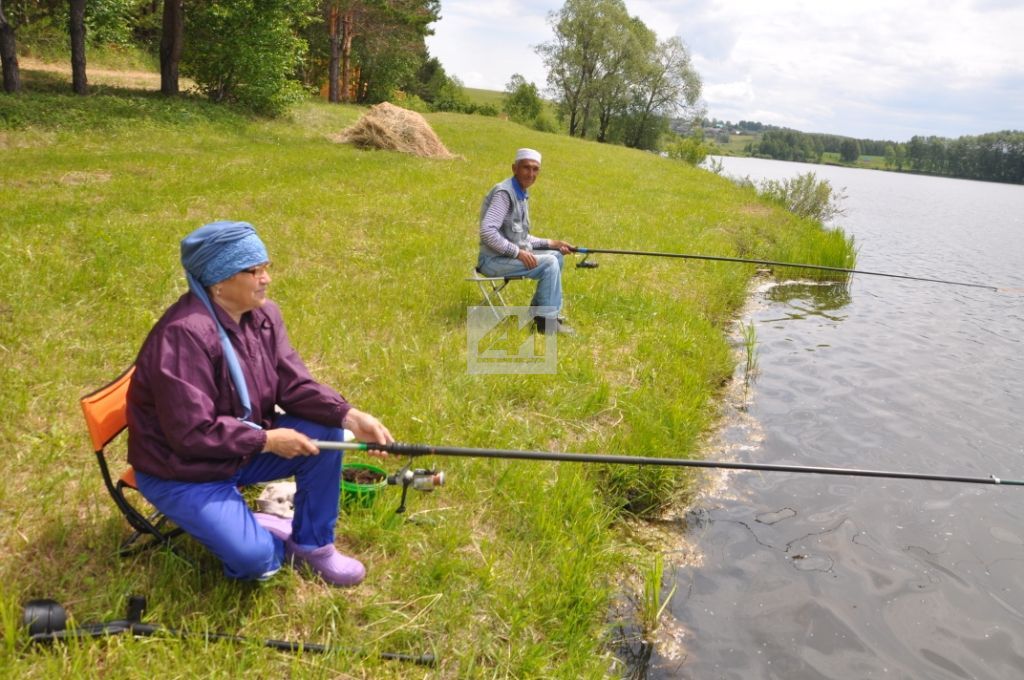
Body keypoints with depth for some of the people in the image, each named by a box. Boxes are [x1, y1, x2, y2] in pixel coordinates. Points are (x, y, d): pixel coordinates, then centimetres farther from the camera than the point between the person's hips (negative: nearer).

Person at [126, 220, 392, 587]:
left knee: (325, 432, -13)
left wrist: (351, 417, -21)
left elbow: (294, 384, -7)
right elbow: (192, 433, -28)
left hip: (245, 450, 7)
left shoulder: (263, 314, -5)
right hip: (182, 471, -7)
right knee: (254, 557, -24)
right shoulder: (184, 334, -30)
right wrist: (268, 440, -23)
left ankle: (312, 543, 4)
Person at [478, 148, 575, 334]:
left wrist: (551, 243, 9)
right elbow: (487, 232, -27)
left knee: (556, 255, 14)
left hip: (509, 255, 10)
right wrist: (518, 253, -25)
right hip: (495, 259, -10)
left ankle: (540, 308, 17)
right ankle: (547, 321, -12)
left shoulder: (523, 195, 13)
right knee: (549, 264, -20)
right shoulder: (504, 193, -17)